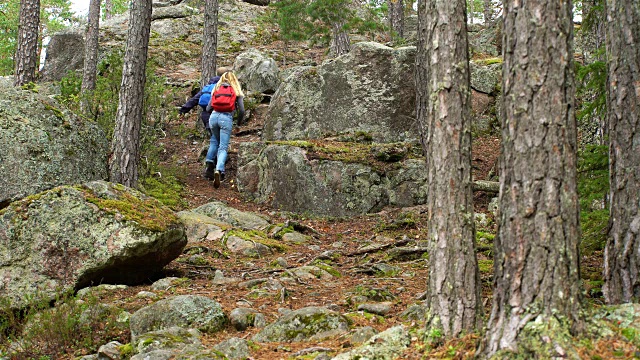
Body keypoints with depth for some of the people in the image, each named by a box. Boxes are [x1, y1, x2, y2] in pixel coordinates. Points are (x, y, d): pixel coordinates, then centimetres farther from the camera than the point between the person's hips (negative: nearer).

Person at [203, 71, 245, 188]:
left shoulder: (217, 89, 19)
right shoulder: (236, 92, 14)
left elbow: (208, 108, 17)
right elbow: (241, 110, 6)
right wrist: (239, 122, 25)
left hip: (214, 116, 3)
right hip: (227, 118, -2)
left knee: (214, 141, 26)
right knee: (223, 147, -3)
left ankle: (210, 166, 18)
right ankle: (219, 170, -25)